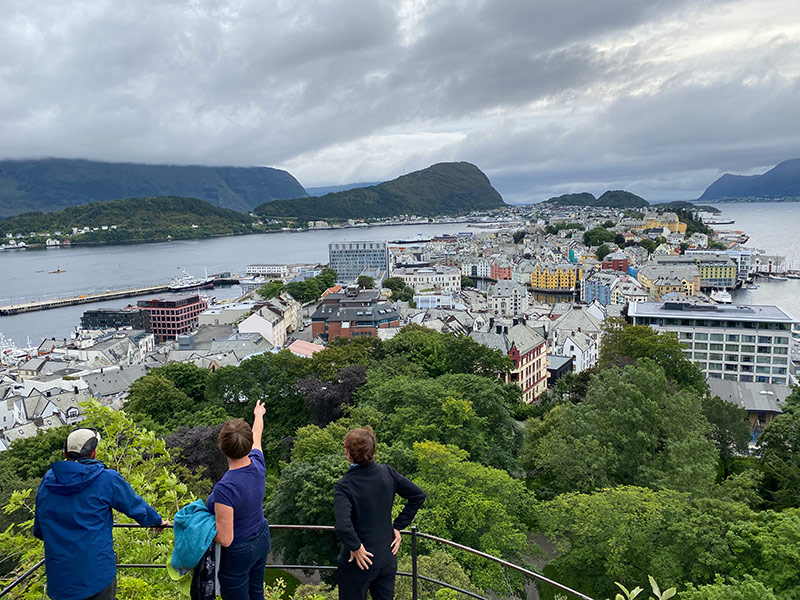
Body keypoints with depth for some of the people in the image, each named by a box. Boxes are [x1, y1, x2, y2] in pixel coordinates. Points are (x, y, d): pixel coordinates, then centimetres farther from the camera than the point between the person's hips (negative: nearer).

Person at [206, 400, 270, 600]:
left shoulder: (224, 489, -35)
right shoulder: (257, 464, -16)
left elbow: (225, 539, -29)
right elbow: (257, 435, 7)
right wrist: (258, 415, 27)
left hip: (238, 553, -7)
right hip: (262, 541, 7)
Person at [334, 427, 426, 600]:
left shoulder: (344, 486, -22)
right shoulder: (387, 473, -8)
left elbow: (342, 527, -36)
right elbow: (419, 496, -1)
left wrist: (356, 547, -18)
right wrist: (398, 526, 2)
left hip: (359, 563, -5)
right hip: (387, 559, 5)